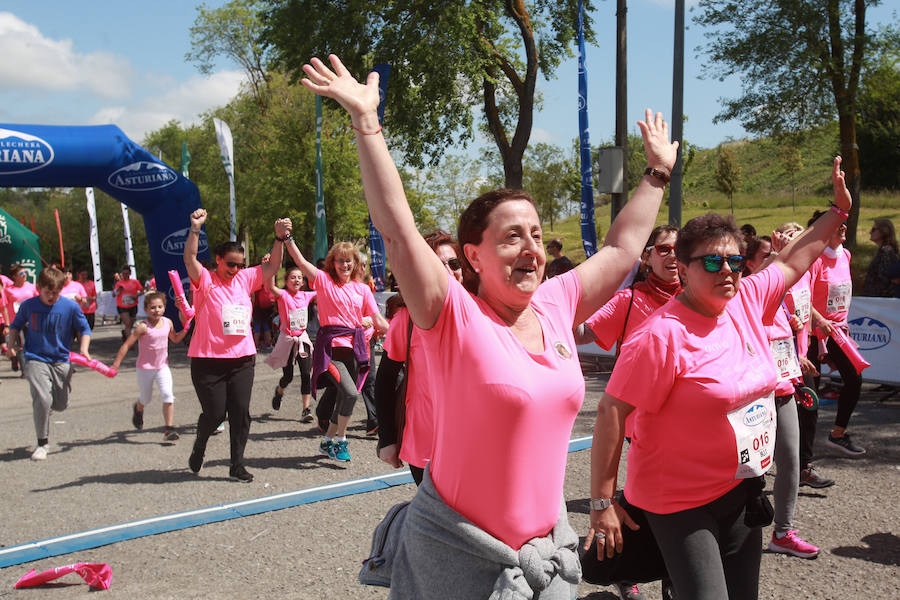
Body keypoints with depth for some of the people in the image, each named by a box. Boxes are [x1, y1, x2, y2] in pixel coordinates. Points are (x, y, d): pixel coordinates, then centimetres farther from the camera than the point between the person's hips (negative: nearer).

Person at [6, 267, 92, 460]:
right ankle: (42, 443, -3)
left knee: (61, 405, 7)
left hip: (61, 360, 1)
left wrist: (84, 349, -12)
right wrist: (11, 344, -1)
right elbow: (15, 326, 15)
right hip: (35, 359, -1)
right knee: (42, 399, -20)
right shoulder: (28, 306, -2)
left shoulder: (70, 307, -6)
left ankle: (44, 406, 46)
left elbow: (84, 330, 3)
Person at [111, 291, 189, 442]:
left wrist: (185, 329, 0)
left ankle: (169, 429, -10)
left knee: (168, 396, -15)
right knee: (146, 399, 15)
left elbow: (175, 339, 18)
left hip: (163, 367, 3)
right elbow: (127, 345, -16)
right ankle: (138, 409, 53)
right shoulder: (143, 327, -17)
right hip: (145, 368, -3)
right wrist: (116, 365, -18)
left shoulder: (168, 322, -2)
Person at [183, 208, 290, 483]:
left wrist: (280, 238, -5)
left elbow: (273, 266, 9)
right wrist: (195, 229, -32)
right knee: (214, 413, -1)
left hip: (242, 359, 4)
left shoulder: (245, 279, 10)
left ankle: (237, 465, 11)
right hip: (208, 361, -4)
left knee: (241, 412, 1)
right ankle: (199, 447, 31)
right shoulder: (205, 280, -3)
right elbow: (190, 258, -19)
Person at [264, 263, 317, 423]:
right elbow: (271, 286, -31)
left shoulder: (305, 296, 3)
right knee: (288, 376, 6)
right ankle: (279, 391, 43)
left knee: (306, 374, -9)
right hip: (287, 339, -3)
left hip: (302, 339, 3)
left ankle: (306, 410, -3)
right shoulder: (283, 295, -11)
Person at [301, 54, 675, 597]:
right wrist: (367, 123, -27)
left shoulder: (556, 305, 1)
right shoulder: (456, 317, -15)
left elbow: (623, 248, 13)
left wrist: (658, 174, 22)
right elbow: (399, 231, -25)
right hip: (459, 555, -5)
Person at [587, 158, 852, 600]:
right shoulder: (661, 336, -22)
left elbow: (792, 261, 17)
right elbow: (611, 412, -22)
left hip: (742, 492, 8)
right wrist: (602, 502, -21)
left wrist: (839, 210, 21)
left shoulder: (746, 301, -1)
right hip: (680, 500, -7)